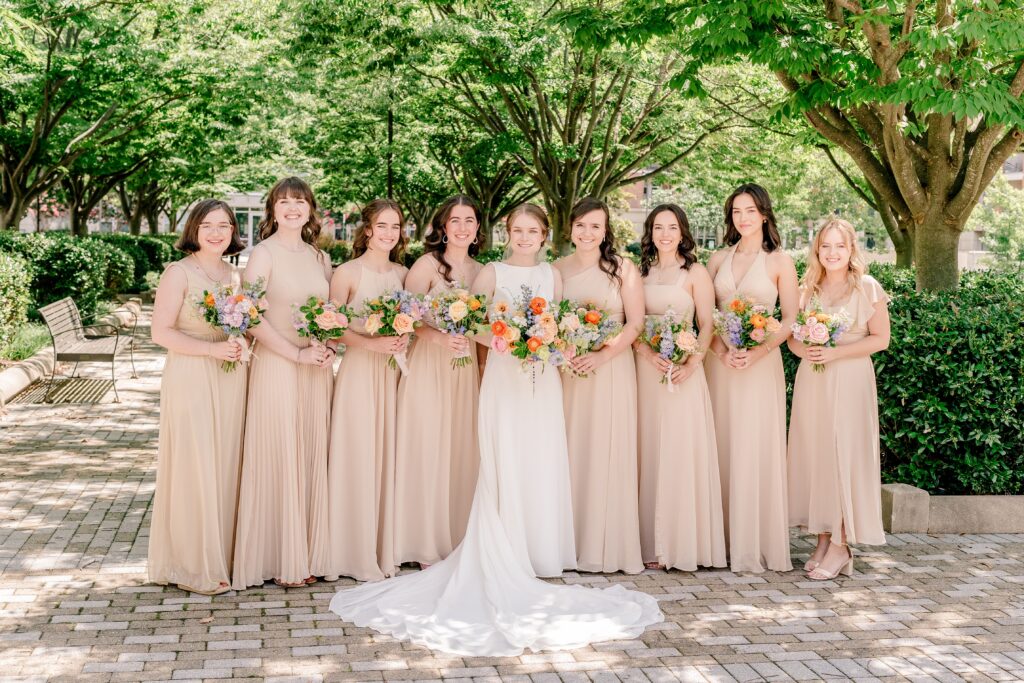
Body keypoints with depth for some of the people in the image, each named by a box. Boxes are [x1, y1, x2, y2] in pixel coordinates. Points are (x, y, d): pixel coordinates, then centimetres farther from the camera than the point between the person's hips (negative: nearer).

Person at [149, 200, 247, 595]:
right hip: (191, 381, -6)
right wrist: (213, 349, -19)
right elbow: (161, 332, -12)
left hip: (230, 382, 6)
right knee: (195, 468, -3)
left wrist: (244, 342, 1)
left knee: (226, 466, 9)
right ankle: (195, 566, 7)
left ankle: (222, 555, 20)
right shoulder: (179, 273, -5)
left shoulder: (235, 275, 13)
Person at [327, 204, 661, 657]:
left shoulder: (552, 276, 11)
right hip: (504, 377, -3)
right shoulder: (492, 273, 2)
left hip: (544, 381, 3)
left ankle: (539, 555, 10)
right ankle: (506, 563, 2)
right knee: (505, 465, -4)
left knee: (542, 466, 3)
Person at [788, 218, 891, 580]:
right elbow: (791, 335, 11)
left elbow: (880, 338, -5)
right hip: (811, 379, 4)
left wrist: (835, 352, -15)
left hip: (850, 382, -4)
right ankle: (822, 539, 12)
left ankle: (841, 546, 0)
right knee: (813, 454, 4)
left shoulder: (868, 288, -3)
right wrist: (804, 350, -11)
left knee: (844, 455, -5)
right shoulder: (808, 288, 9)